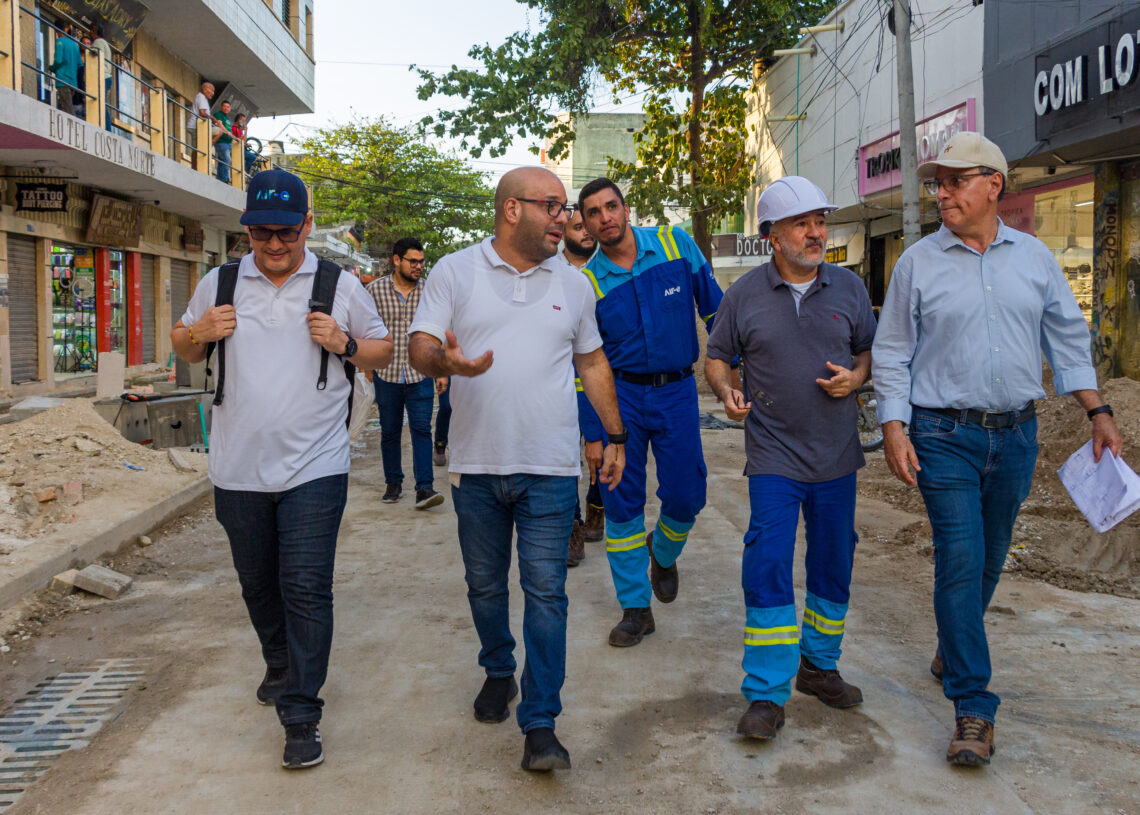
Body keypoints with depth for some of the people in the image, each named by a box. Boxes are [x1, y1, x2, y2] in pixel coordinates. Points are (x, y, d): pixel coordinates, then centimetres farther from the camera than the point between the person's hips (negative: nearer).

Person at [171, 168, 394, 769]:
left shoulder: (340, 285, 0)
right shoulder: (219, 284, 6)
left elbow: (383, 351, 8)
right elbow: (183, 350, 18)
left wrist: (346, 344, -13)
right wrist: (197, 333, -5)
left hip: (314, 468, -3)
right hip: (238, 469, 4)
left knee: (307, 588, -7)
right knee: (258, 583, 18)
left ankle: (301, 715, 2)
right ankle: (281, 666, 43)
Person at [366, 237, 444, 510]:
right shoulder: (375, 289, -2)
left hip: (420, 374, 0)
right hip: (386, 373, 0)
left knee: (421, 429, -7)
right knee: (389, 431, 10)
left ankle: (424, 488, -9)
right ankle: (393, 482, 25)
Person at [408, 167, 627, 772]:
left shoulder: (572, 285, 11)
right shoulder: (454, 273, 3)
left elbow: (593, 363, 17)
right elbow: (421, 348, -2)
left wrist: (614, 435, 14)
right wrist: (447, 361, -26)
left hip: (550, 470, 0)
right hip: (476, 466, 0)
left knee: (546, 591, -3)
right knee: (484, 584, 14)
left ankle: (540, 725, 3)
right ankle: (498, 673, 39)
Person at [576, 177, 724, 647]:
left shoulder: (676, 244, -4)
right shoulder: (587, 283, -4)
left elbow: (714, 306, 5)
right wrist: (591, 432, -1)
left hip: (677, 391, 0)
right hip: (620, 395, 0)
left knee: (684, 497, 0)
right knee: (623, 504, 1)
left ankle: (662, 556, 36)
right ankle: (635, 607, 16)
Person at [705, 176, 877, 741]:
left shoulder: (849, 288, 5)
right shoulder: (744, 295, -1)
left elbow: (870, 351, 14)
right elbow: (716, 358, 7)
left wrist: (855, 377, -8)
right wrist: (726, 391, -14)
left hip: (836, 455, 3)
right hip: (773, 456, -3)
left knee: (833, 565, 12)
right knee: (768, 566, -10)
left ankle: (819, 666, 32)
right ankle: (766, 695, -2)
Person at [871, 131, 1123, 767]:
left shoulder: (1035, 257, 6)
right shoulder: (918, 262, -1)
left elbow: (1068, 337, 13)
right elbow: (892, 352, 0)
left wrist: (1098, 411, 9)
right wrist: (894, 428, -9)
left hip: (1016, 434, 3)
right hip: (945, 436, -3)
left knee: (990, 559, 14)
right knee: (960, 562, -9)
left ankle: (953, 649, 39)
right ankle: (974, 708, -2)